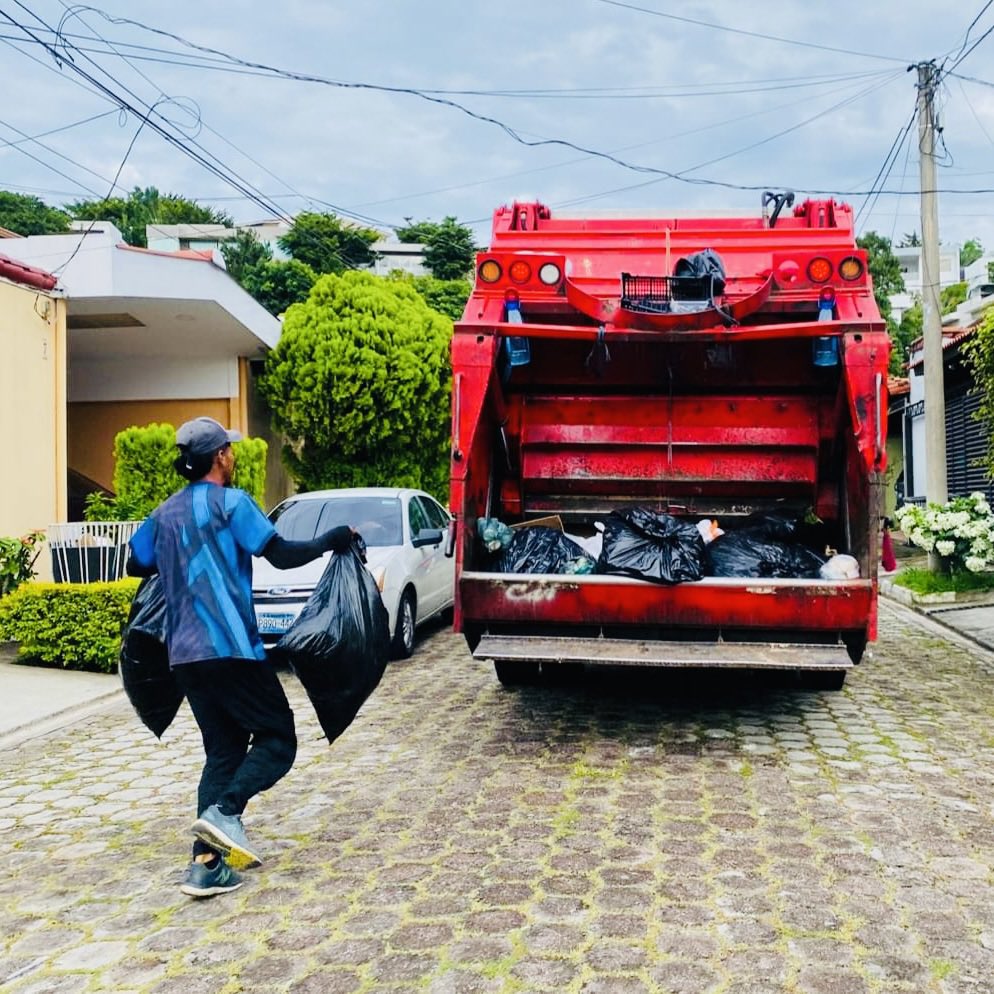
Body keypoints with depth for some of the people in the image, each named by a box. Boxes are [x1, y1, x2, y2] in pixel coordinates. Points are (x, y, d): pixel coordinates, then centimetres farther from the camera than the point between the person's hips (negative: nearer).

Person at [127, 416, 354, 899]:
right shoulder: (231, 502, -6)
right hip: (231, 649, -7)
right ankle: (224, 811, -17)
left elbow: (137, 565, 24)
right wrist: (333, 540, 3)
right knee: (277, 739, 5)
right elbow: (282, 555, -11)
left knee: (223, 750, 13)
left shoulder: (165, 514, 15)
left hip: (184, 654, 7)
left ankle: (206, 865, 5)